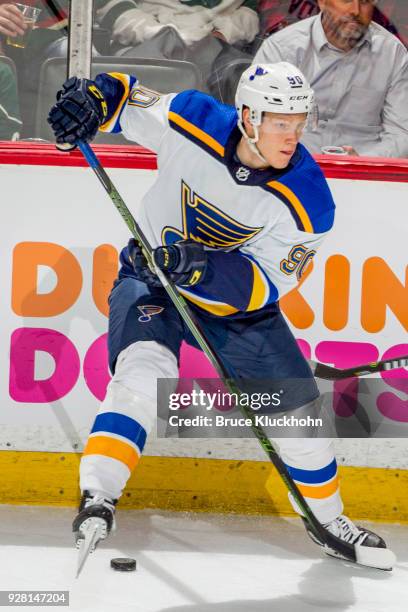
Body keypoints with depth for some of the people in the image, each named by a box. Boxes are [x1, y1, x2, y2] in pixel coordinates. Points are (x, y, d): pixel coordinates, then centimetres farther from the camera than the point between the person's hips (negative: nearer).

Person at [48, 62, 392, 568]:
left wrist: (203, 267, -41)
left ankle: (328, 518, 29)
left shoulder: (307, 198, -23)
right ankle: (97, 498, -32)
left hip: (236, 295, 2)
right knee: (145, 368, -32)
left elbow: (265, 284, -25)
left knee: (296, 408, 4)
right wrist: (91, 98, -30)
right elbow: (123, 95, -7)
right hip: (151, 279, -2)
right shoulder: (192, 123, -23)